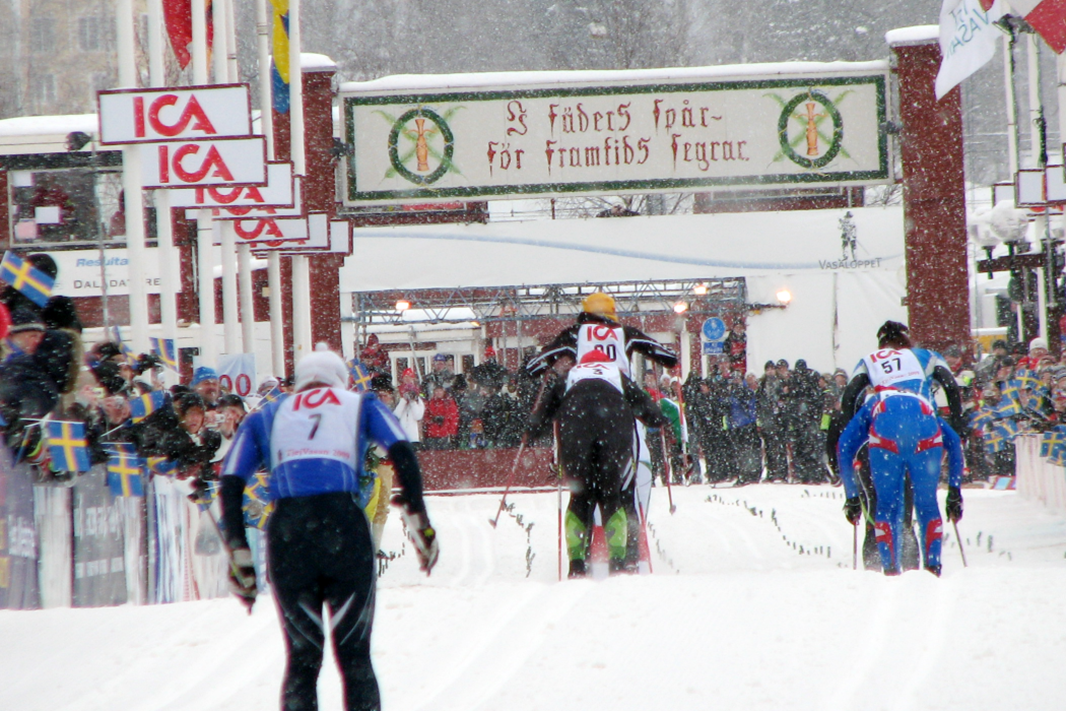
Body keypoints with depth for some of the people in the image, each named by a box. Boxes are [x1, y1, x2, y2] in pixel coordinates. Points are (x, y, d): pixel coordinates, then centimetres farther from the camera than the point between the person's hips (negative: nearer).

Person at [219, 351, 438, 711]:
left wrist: (238, 552, 10)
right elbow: (401, 452, 4)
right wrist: (418, 520, 3)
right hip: (344, 526, -1)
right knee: (355, 657, 7)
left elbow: (230, 483, 12)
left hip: (286, 532, 1)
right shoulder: (360, 405, 22)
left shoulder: (266, 417, 25)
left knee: (302, 658, 10)